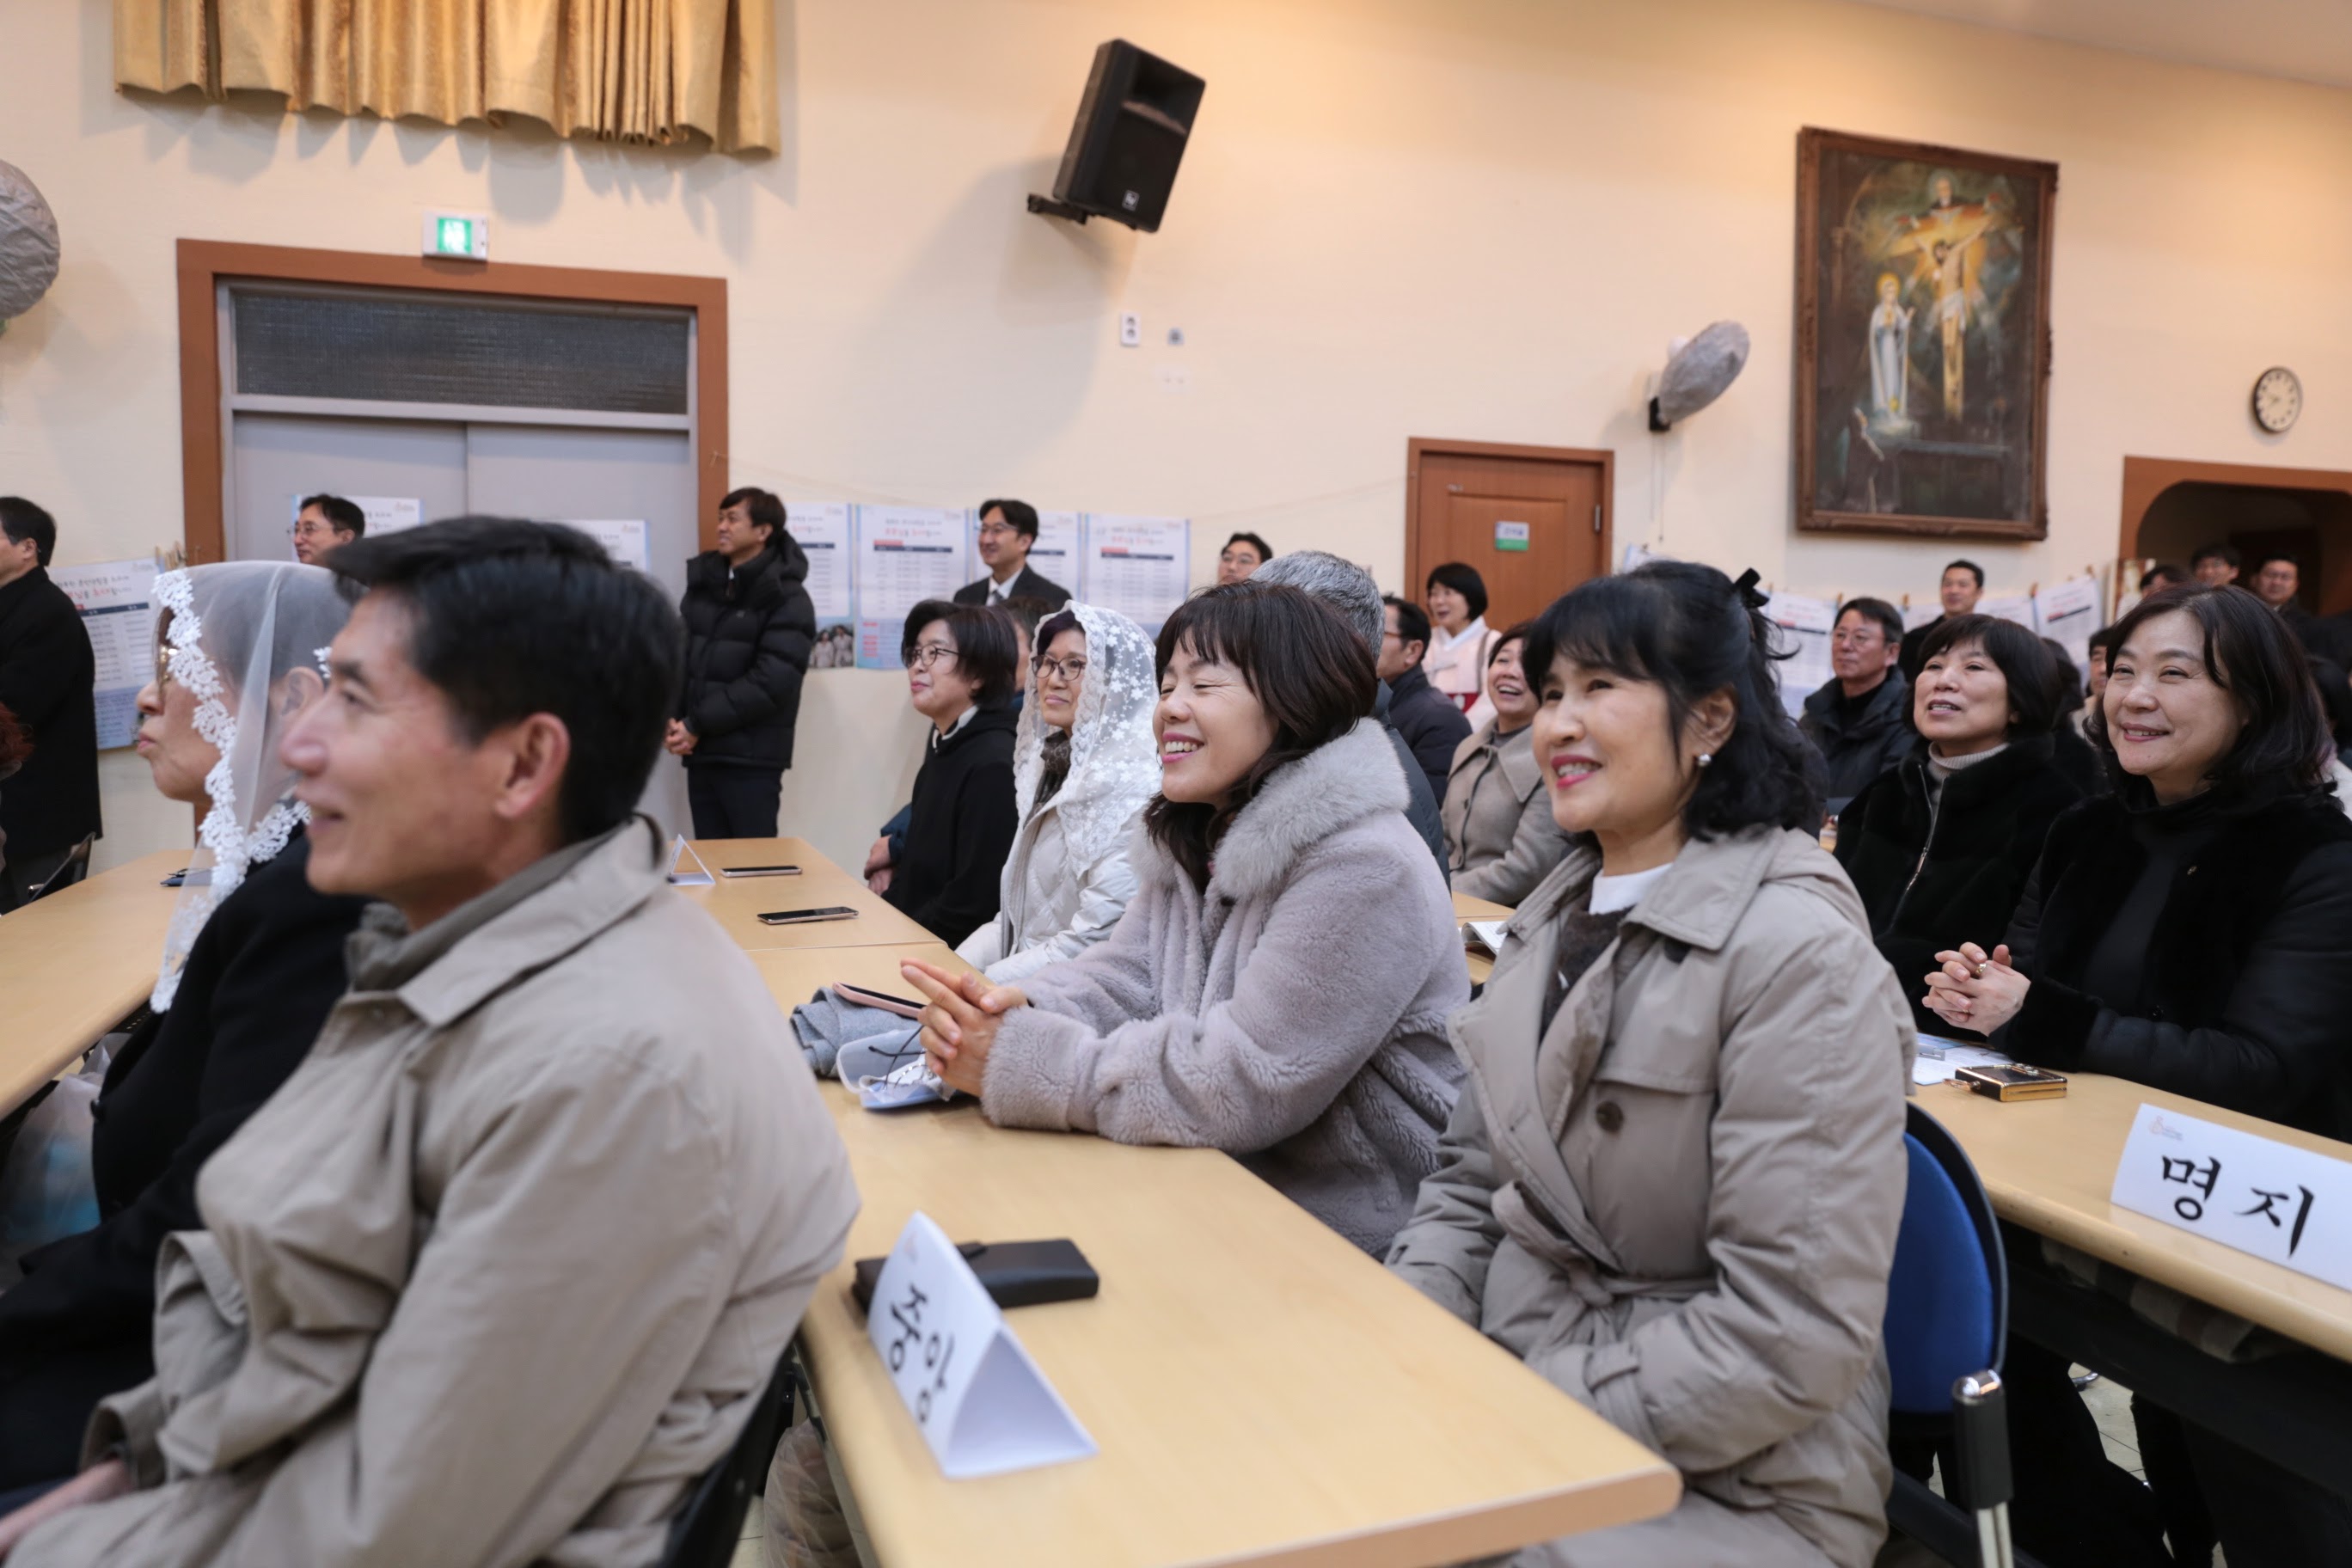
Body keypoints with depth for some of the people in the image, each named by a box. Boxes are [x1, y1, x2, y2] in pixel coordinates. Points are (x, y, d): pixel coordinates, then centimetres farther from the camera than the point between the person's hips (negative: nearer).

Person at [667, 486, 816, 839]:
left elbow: (771, 681, -16)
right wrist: (671, 719, -6)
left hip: (752, 758, -6)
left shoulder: (788, 598, -8)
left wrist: (697, 725, -14)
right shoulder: (702, 582, 12)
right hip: (700, 753, 6)